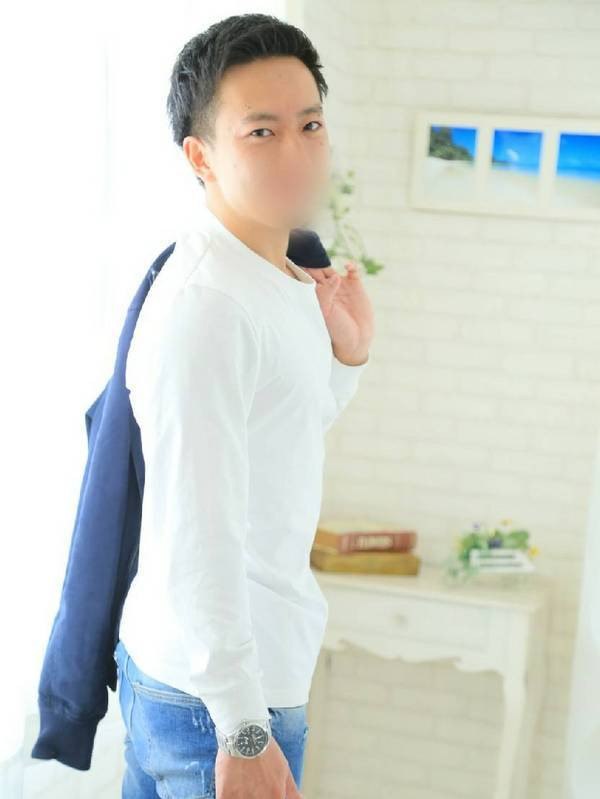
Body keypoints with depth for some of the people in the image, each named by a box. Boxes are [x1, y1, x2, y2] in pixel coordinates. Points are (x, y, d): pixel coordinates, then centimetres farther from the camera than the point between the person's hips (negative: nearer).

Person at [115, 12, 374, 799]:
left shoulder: (285, 284, 7)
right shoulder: (204, 309, -23)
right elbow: (195, 546, -25)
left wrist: (347, 355, 6)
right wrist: (245, 734, -21)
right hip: (212, 699, -9)